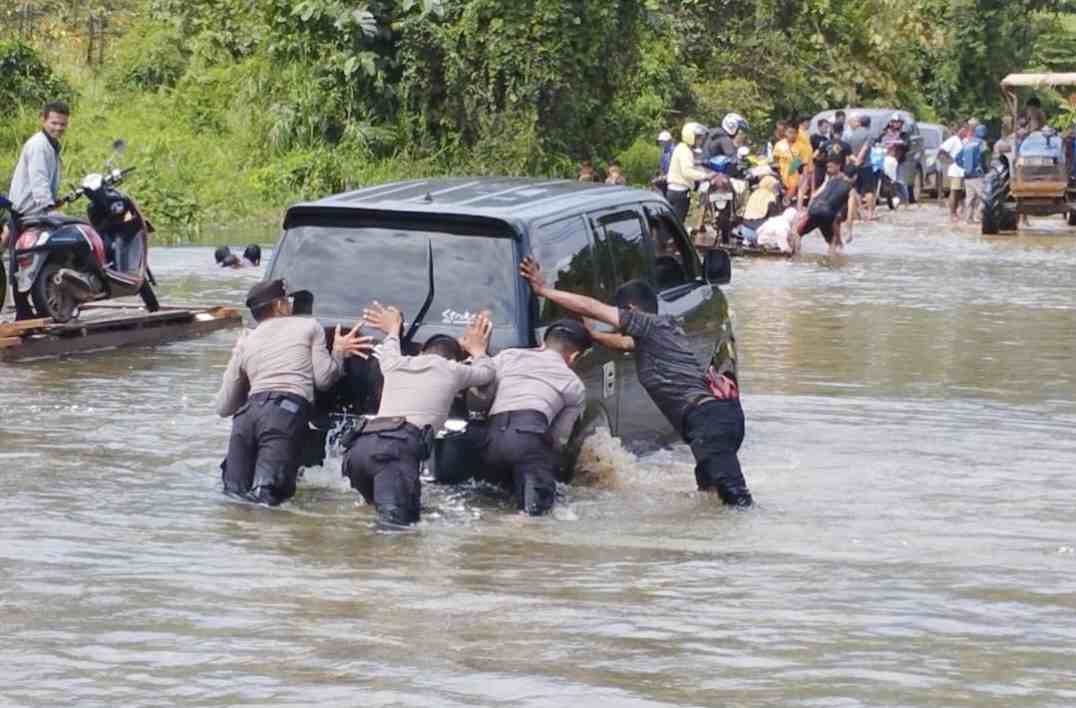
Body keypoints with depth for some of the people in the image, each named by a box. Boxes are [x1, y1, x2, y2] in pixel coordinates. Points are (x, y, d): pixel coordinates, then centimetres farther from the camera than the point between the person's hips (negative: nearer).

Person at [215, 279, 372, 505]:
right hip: (288, 411, -3)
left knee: (235, 492, 7)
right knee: (268, 493, -15)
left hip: (248, 411, 3)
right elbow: (323, 379, 10)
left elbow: (223, 408, 26)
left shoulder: (245, 344, 26)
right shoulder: (309, 327, 19)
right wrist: (339, 351, 30)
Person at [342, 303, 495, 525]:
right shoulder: (453, 370, 21)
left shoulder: (398, 364, 29)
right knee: (398, 517, -21)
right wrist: (477, 349, 63)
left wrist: (393, 331, 75)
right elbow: (487, 372, 44)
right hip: (401, 443, -5)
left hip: (360, 444, 5)